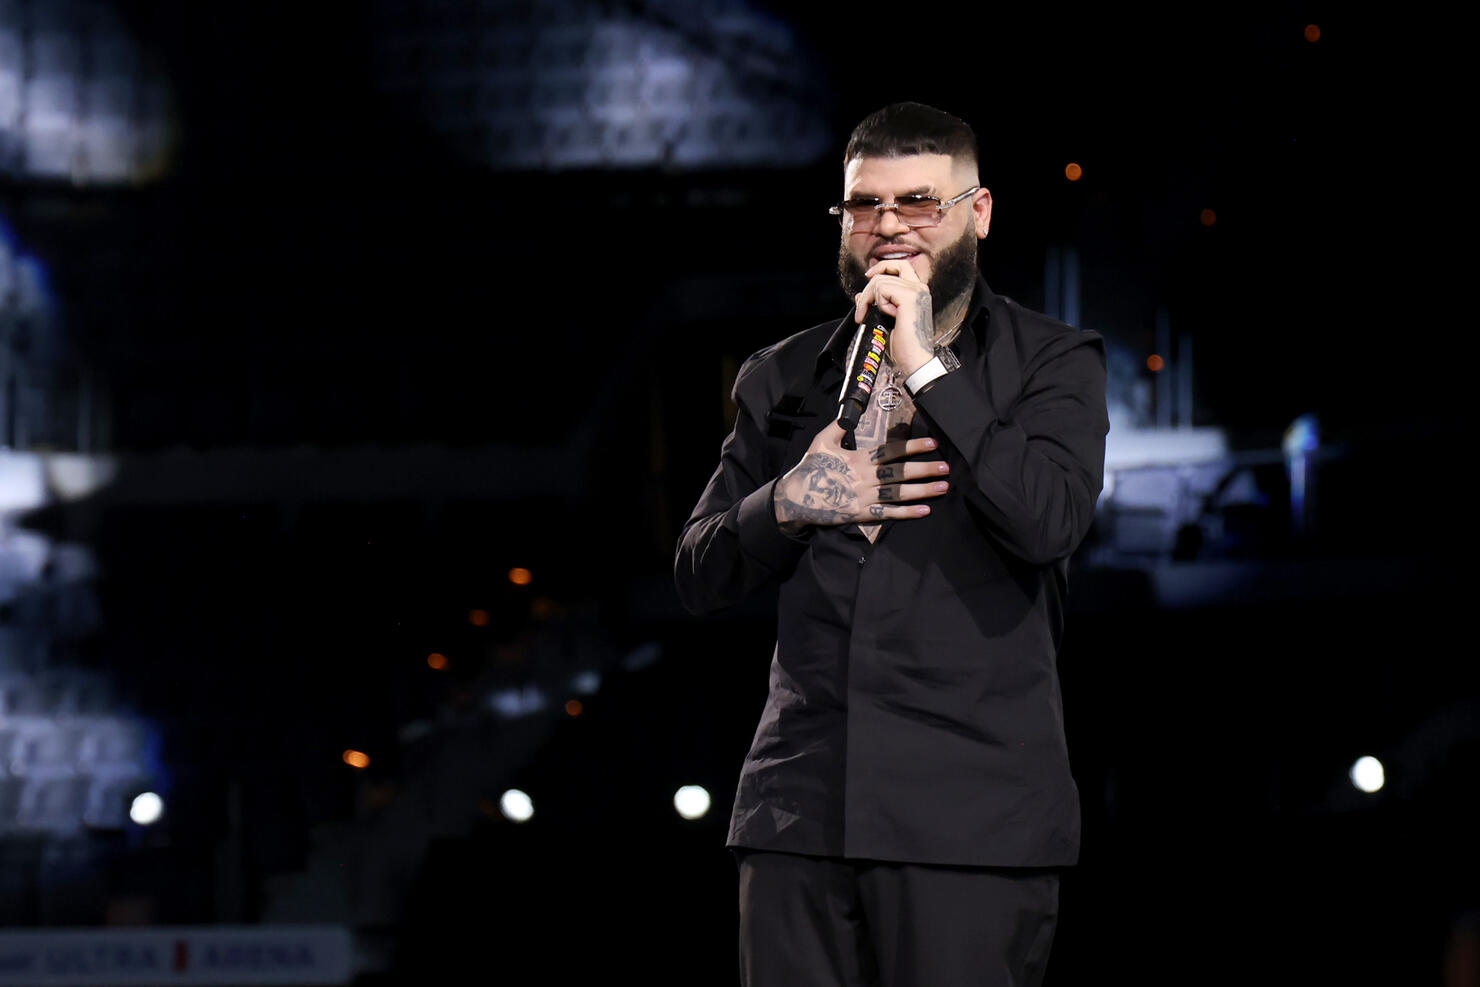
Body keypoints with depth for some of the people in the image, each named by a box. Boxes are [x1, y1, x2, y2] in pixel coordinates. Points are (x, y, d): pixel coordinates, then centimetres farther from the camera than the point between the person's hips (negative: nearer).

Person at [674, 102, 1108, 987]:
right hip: (802, 812, 3)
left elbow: (1049, 521, -12)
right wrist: (790, 502, -4)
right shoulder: (783, 378, 16)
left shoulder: (1053, 362, 7)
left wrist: (925, 368, -9)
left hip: (970, 815, -3)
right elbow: (701, 579, 15)